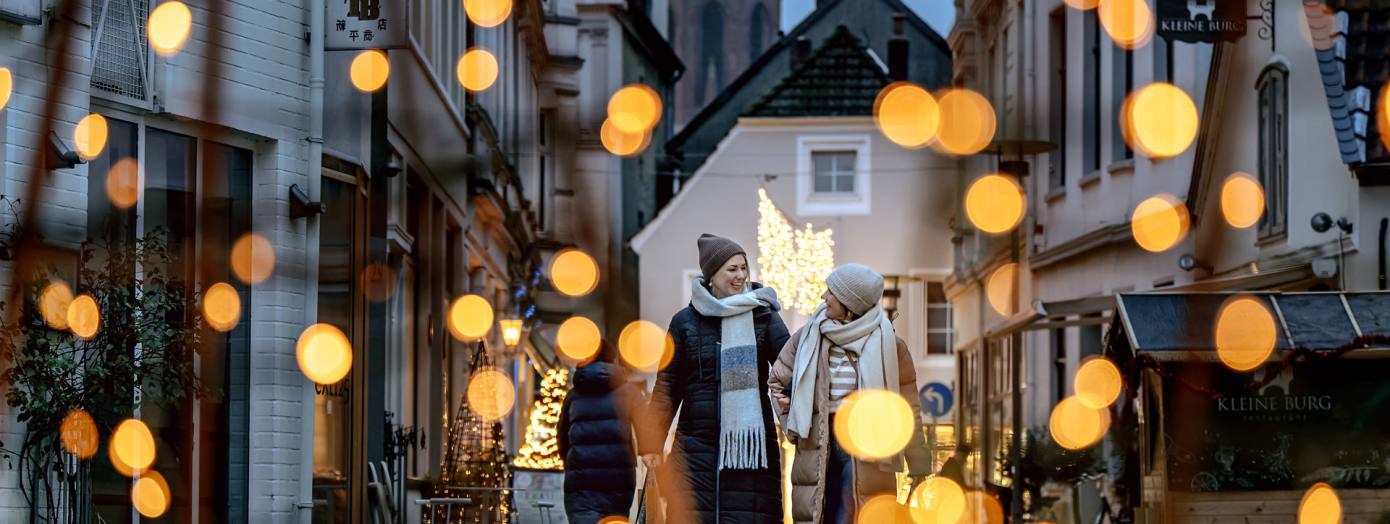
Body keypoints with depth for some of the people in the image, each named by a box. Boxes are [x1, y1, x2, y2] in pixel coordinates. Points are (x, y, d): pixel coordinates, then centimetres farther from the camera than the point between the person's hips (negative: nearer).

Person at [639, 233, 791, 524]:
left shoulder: (763, 315, 6)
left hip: (751, 444, 0)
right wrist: (651, 442, 5)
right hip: (698, 446, 0)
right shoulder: (685, 322, 7)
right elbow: (667, 386, 9)